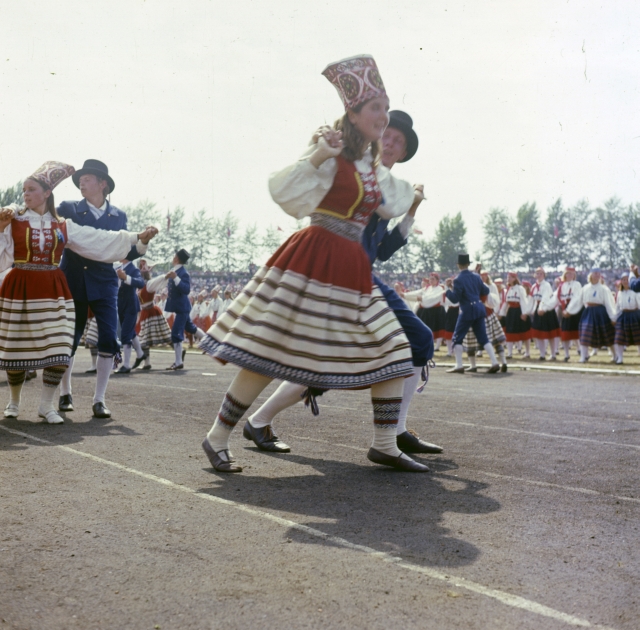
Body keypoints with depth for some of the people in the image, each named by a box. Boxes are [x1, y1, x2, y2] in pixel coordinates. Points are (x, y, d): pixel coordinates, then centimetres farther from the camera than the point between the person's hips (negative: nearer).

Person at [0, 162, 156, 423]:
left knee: (59, 351, -6)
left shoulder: (63, 226, 8)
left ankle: (46, 405, 8)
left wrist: (136, 238, 5)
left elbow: (101, 240, 9)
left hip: (54, 292, 2)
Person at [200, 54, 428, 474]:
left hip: (355, 269, 8)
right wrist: (317, 157, -30)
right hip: (315, 261, -8)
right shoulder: (333, 154, -8)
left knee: (393, 353, 5)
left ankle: (385, 446, 16)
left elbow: (389, 205, 33)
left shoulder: (373, 164, 16)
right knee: (268, 355, -7)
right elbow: (285, 193, -19)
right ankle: (217, 439, 5)